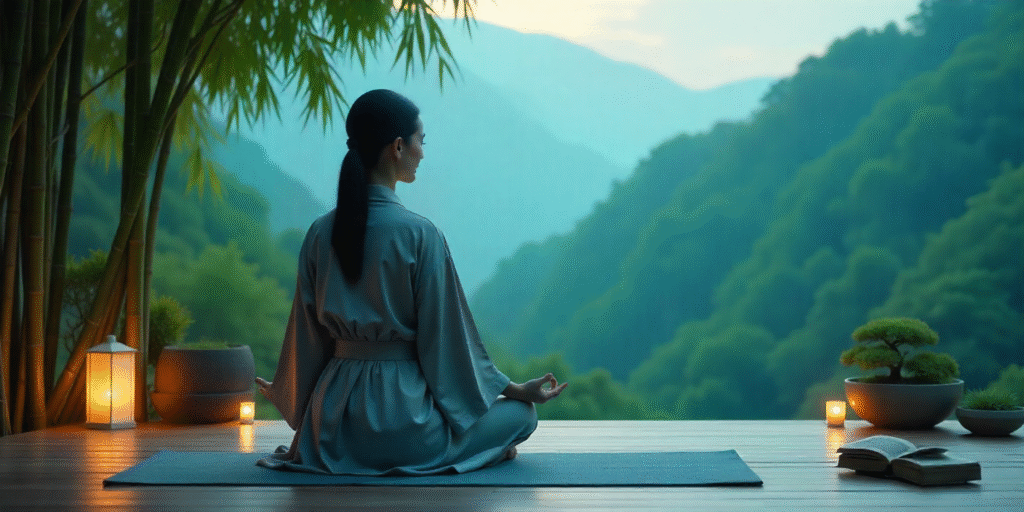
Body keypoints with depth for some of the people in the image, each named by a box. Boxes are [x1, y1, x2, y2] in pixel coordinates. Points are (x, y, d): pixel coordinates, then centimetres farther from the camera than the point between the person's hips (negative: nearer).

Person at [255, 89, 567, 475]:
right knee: (522, 412, 12)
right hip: (403, 418, -6)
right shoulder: (419, 234, -15)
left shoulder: (321, 233, 0)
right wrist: (517, 389, 4)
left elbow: (307, 335, 7)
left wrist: (288, 396, 26)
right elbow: (445, 338, -9)